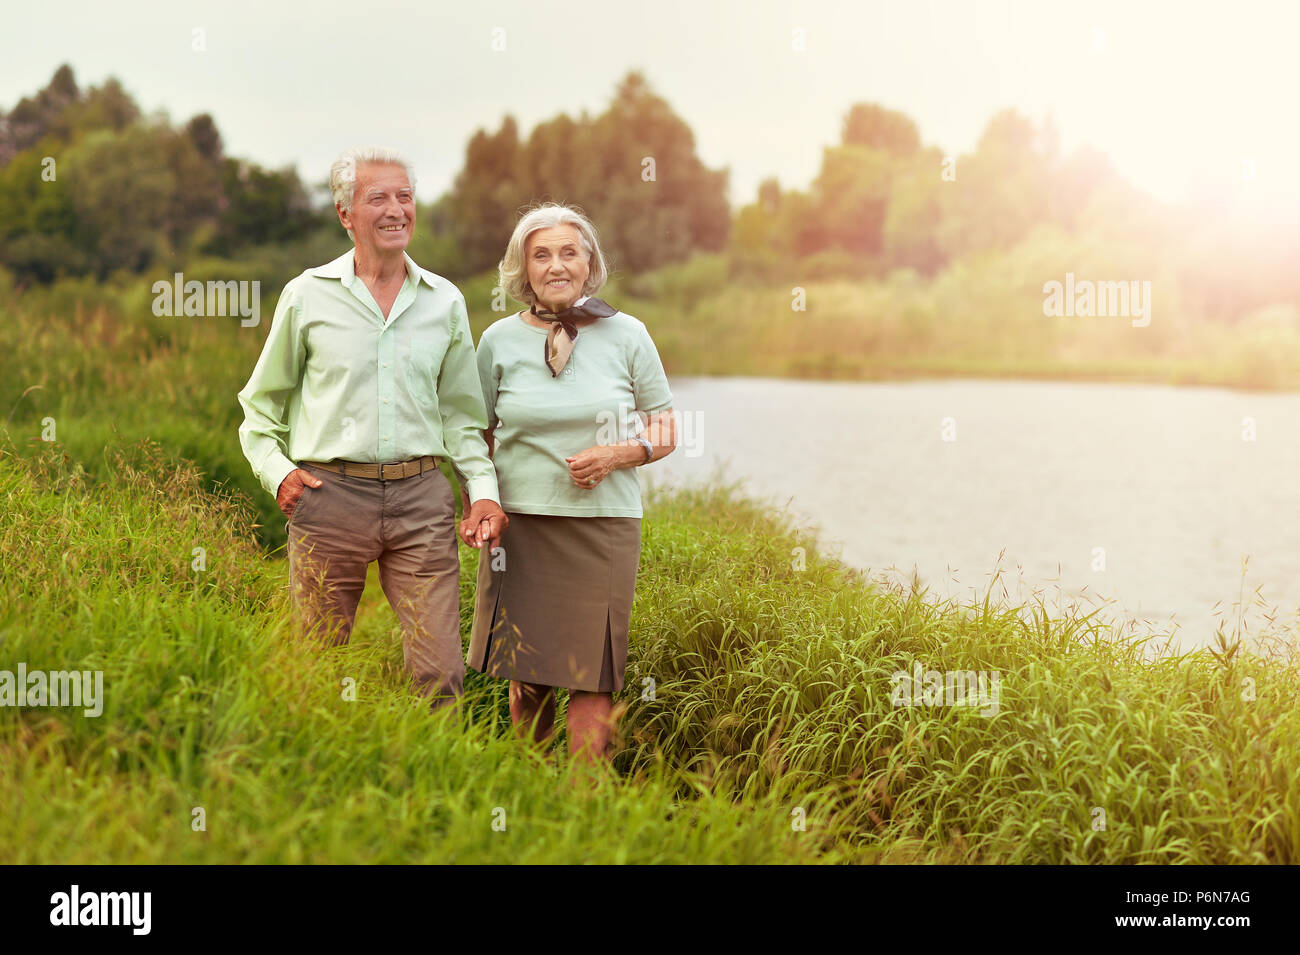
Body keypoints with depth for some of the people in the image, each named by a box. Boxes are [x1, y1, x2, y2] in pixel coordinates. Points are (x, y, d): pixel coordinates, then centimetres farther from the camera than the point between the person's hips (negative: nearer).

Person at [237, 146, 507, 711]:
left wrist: (482, 488, 4)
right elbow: (262, 404, 14)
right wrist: (276, 470, -2)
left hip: (421, 498, 1)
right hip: (329, 495, -1)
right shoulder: (307, 295, 5)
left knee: (441, 674, -4)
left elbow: (461, 411, 18)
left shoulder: (445, 301, 11)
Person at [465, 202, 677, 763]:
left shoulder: (626, 335, 3)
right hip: (519, 523, 1)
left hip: (604, 524, -1)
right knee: (525, 672, 6)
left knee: (591, 673, -5)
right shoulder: (500, 339, 6)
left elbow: (665, 432, 8)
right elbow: (478, 436, 14)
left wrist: (619, 453, -11)